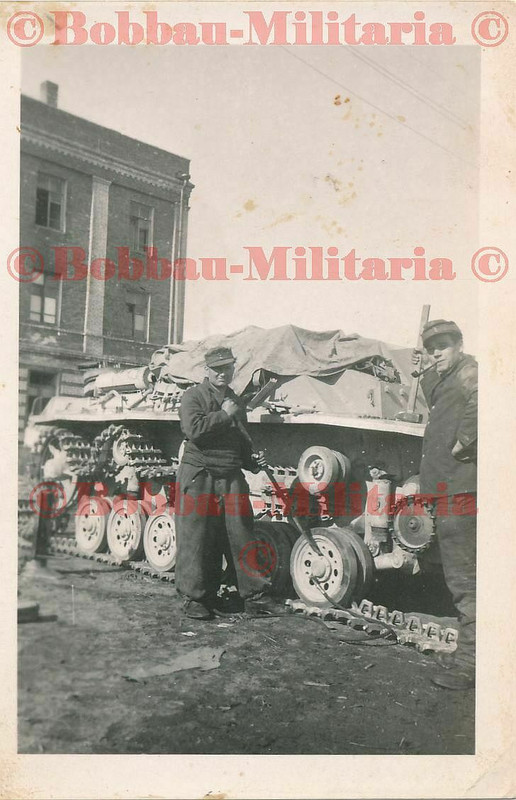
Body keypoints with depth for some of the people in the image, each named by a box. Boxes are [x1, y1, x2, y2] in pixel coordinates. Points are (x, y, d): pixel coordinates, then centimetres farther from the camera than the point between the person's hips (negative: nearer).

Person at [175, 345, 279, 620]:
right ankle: (195, 598, 13)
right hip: (198, 476, -5)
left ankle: (255, 597, 12)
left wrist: (251, 461, 10)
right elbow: (194, 429, -19)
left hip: (231, 478, 5)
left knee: (241, 538, 4)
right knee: (196, 541, 0)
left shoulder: (236, 402, 19)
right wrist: (224, 415, -10)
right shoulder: (193, 396, 0)